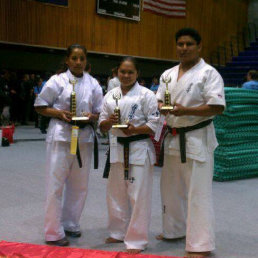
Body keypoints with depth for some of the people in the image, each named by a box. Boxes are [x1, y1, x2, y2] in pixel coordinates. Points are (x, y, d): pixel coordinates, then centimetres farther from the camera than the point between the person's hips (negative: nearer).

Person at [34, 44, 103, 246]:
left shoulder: (92, 84, 7)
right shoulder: (57, 81, -3)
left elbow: (100, 112, 11)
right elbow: (40, 106, 1)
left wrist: (91, 116, -11)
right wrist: (59, 113, -16)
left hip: (84, 137, 4)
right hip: (61, 136, -4)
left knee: (79, 185, 12)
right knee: (56, 184, -3)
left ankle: (70, 224, 30)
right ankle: (54, 233, 8)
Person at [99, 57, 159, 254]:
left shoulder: (146, 95, -6)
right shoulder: (110, 95, 8)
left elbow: (155, 124, -9)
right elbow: (102, 126, 10)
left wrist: (135, 129, -22)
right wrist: (109, 122, -11)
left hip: (140, 149, -5)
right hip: (117, 147, 5)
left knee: (139, 196, -2)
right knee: (116, 193, 15)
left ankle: (136, 240, 11)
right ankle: (119, 232, 33)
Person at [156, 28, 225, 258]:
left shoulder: (208, 73, -8)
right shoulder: (168, 74, 12)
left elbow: (217, 107, -16)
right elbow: (159, 100, 15)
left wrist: (185, 110, -25)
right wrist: (161, 107, -10)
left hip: (197, 138, -7)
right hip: (172, 138, 7)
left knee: (198, 193, -5)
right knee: (171, 187, 18)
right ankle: (175, 230, 36)